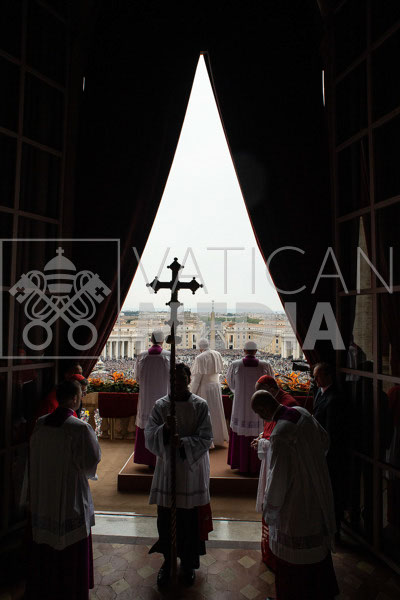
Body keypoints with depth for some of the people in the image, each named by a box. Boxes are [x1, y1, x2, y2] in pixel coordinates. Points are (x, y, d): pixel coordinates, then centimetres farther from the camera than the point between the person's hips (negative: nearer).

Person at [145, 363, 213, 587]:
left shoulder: (201, 406, -8)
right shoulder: (160, 405, -4)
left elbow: (206, 439, -10)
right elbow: (149, 436, -8)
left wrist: (183, 442, -25)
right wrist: (165, 428, -27)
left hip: (193, 470, -1)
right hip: (167, 470, 1)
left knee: (191, 520, 11)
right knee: (166, 519, 12)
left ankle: (188, 564, 35)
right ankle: (168, 560, 36)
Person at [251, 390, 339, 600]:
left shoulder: (279, 435, -33)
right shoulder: (301, 412, -10)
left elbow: (278, 478, -25)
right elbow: (324, 439, 6)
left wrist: (269, 508, -8)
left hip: (296, 501, -9)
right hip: (318, 492, 9)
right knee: (318, 542, 28)